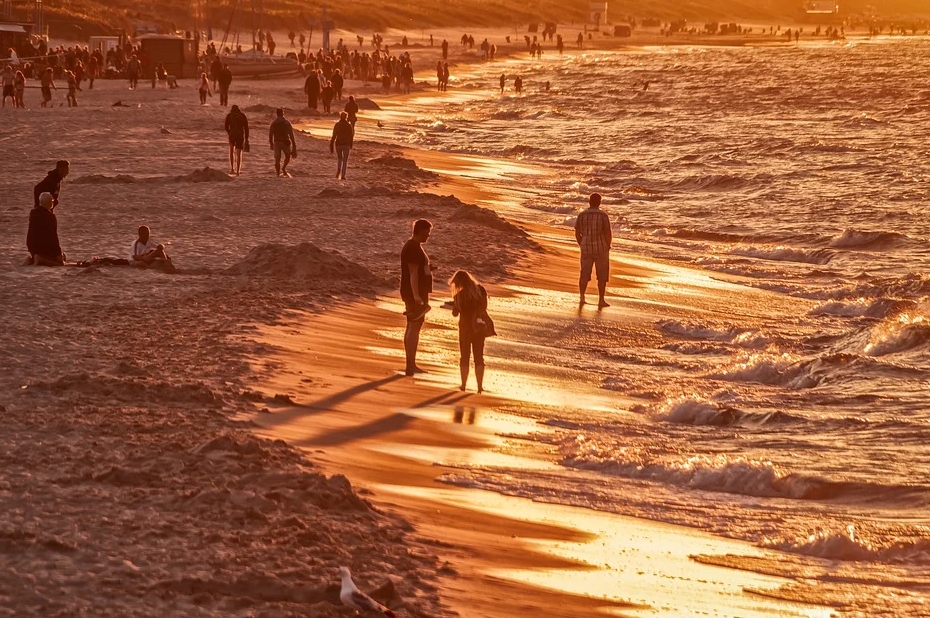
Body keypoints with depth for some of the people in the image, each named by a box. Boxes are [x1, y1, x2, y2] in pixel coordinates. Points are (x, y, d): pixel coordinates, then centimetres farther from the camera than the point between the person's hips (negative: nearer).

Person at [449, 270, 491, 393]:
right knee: (479, 357, 8)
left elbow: (455, 313, -6)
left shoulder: (460, 295, -14)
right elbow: (484, 306, 6)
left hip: (465, 327, -3)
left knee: (464, 357, 11)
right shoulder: (480, 290, -5)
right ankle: (480, 386, 4)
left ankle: (463, 384, 12)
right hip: (479, 327, 3)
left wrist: (455, 304, 10)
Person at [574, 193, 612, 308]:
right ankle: (601, 300, 7)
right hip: (601, 248, -3)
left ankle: (582, 298, 9)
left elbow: (577, 234, 3)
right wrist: (607, 247, 3)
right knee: (602, 276, 7)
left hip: (586, 249, 3)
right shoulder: (603, 215, -12)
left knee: (584, 274, 13)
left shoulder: (582, 215, -1)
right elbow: (608, 234, -13)